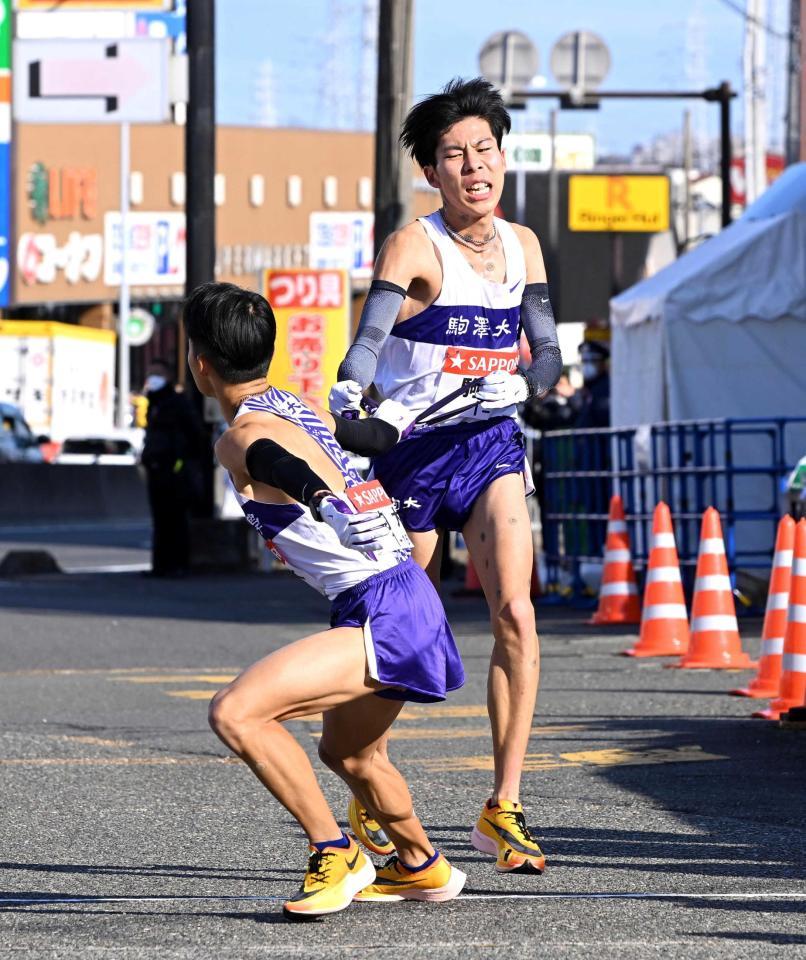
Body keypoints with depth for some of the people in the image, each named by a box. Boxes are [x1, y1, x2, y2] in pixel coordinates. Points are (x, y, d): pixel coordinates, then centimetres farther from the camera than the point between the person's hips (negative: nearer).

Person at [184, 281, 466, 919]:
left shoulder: (242, 437, -13)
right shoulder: (293, 408, 12)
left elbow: (288, 468, -35)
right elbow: (380, 434, 28)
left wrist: (324, 500, -53)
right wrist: (391, 416, 49)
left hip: (384, 614, -10)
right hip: (408, 602, 10)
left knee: (235, 713, -22)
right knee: (347, 753, 33)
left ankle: (336, 854, -12)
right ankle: (421, 867, 53)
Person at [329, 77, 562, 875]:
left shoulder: (521, 246, 4)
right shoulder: (414, 247, -14)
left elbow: (547, 355, 5)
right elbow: (366, 344, -27)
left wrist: (515, 382, -16)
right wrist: (348, 402, -45)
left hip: (491, 443, 4)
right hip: (412, 451, -4)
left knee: (515, 612, -15)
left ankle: (503, 809, -11)